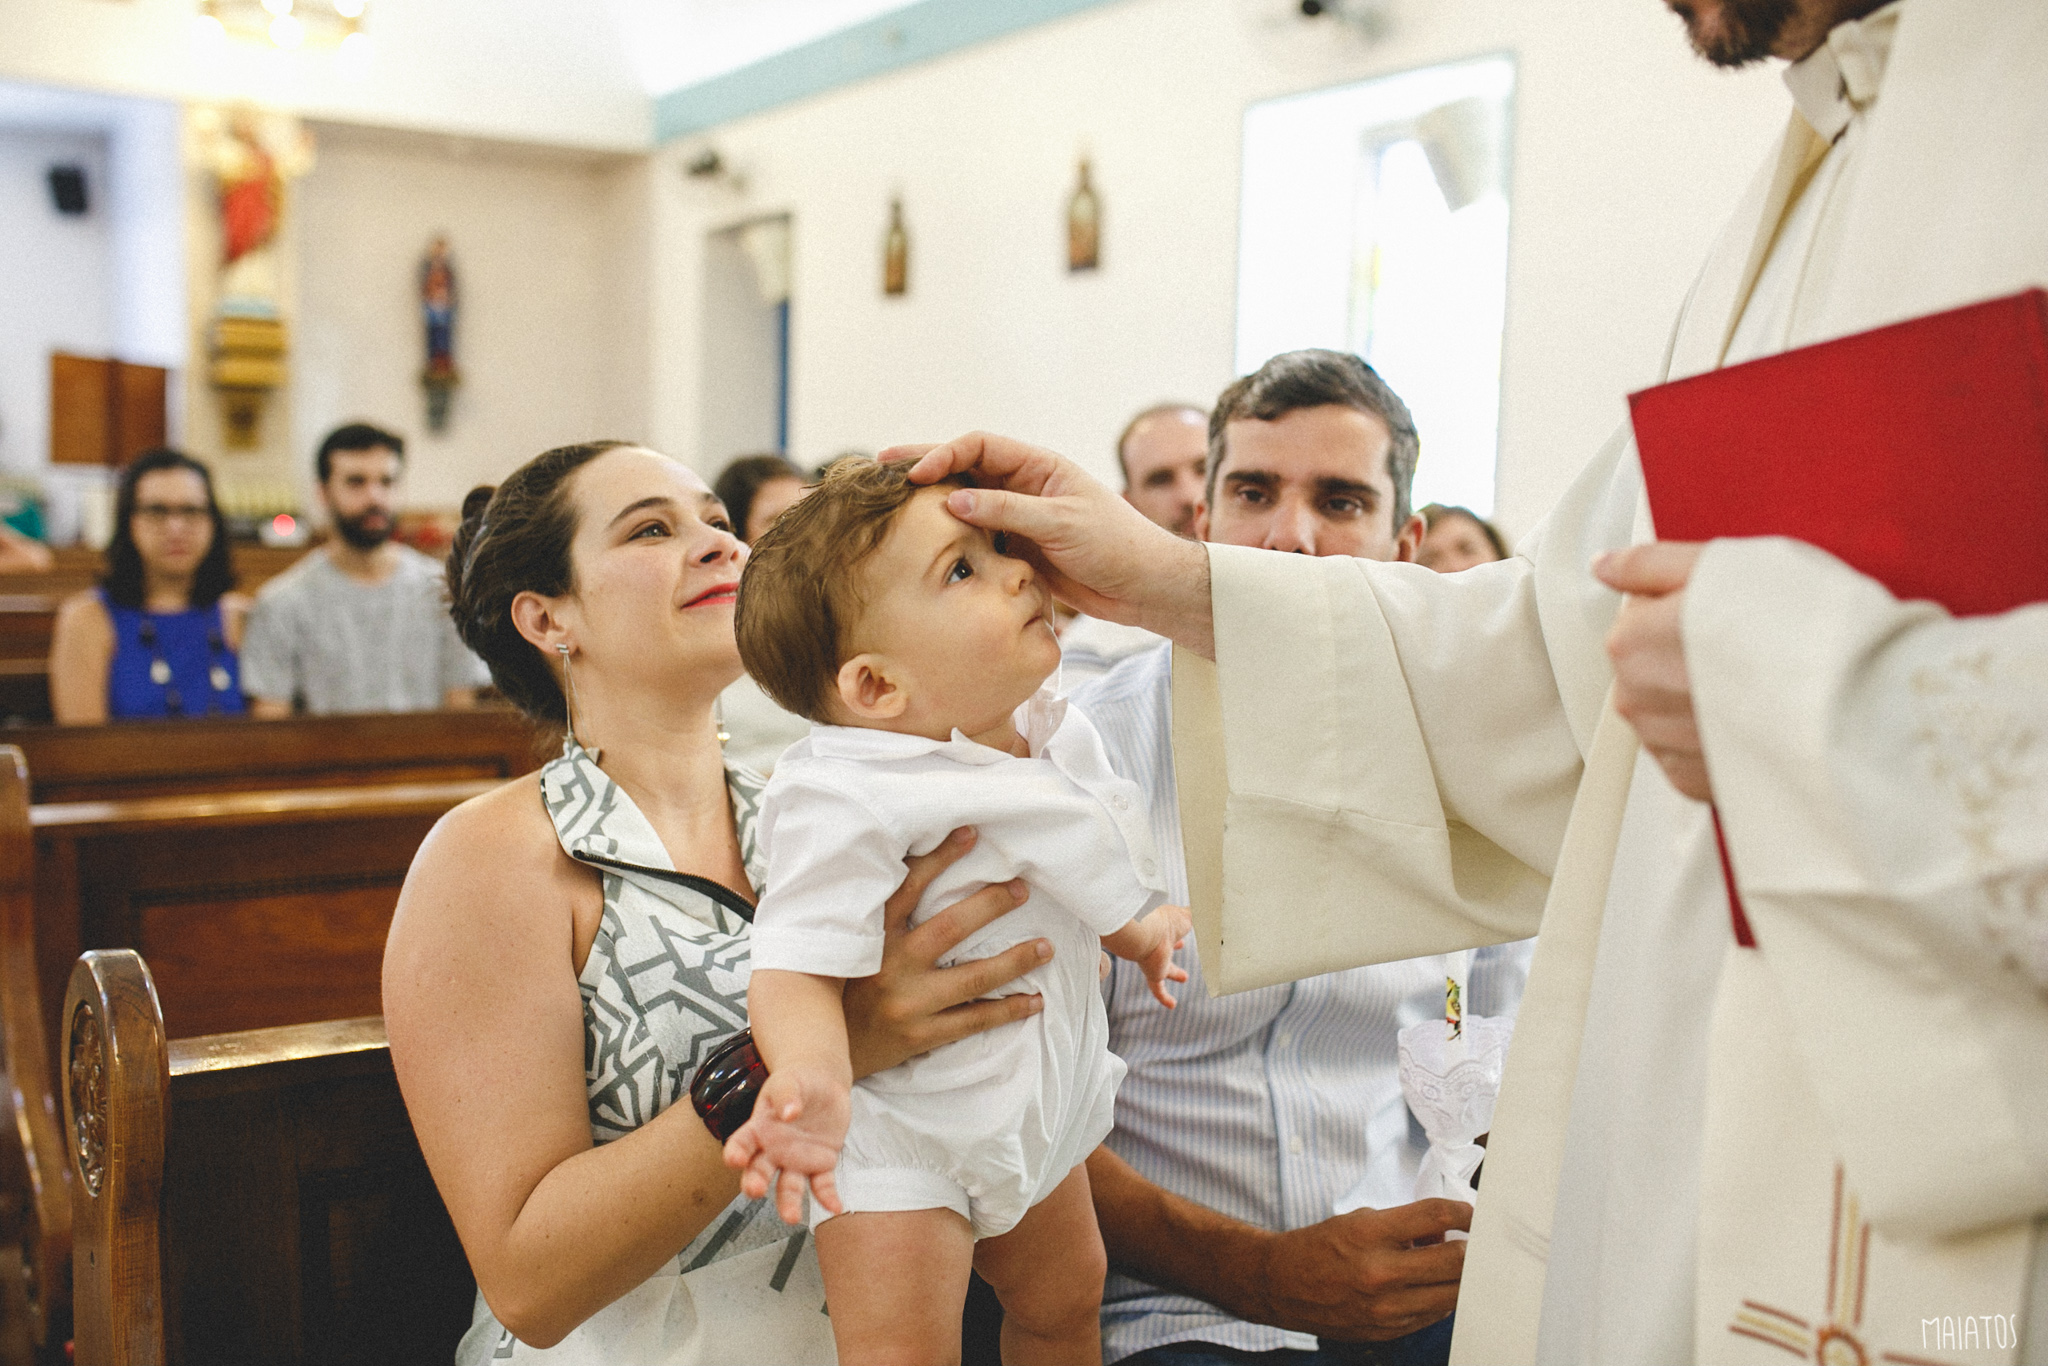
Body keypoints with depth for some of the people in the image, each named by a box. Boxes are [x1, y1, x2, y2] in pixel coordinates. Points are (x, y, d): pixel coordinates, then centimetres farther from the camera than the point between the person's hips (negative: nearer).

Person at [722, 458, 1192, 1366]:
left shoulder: (1055, 739, -2)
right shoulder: (849, 799, -28)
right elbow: (797, 963, -35)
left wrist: (1134, 929, 19)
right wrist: (811, 1078, -51)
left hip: (1040, 1105, 8)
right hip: (900, 1136, -7)